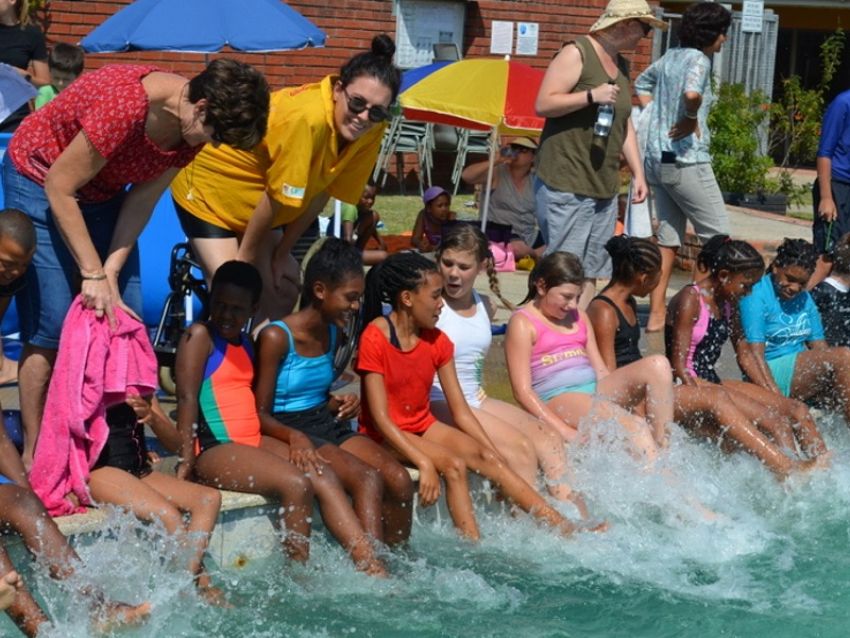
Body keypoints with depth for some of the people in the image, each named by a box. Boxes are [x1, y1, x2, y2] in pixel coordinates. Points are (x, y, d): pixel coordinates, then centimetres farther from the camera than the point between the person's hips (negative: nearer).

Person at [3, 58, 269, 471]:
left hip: (103, 189, 7)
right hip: (40, 183, -7)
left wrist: (111, 270, -16)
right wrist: (93, 274, -26)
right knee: (50, 328, -12)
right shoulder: (123, 104, -37)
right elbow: (60, 188, -27)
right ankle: (33, 453, -4)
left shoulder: (195, 125, -14)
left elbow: (144, 196, -8)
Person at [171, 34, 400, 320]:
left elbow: (321, 191, -7)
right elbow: (275, 197, -26)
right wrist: (244, 257, -16)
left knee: (284, 291, 4)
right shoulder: (307, 118, -36)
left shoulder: (372, 128, -14)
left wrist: (282, 253, -3)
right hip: (205, 188, -7)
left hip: (253, 207, 7)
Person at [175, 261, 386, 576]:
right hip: (213, 450, -8)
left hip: (254, 442, 8)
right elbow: (187, 398, -12)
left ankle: (371, 567, -19)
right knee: (296, 483, -26)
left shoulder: (246, 345, 21)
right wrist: (186, 461, -20)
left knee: (323, 475, -12)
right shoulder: (199, 336, -3)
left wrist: (292, 436, 1)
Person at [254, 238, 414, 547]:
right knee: (368, 480, -28)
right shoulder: (276, 337, -12)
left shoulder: (332, 333, 11)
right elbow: (261, 413, -10)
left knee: (400, 480, -16)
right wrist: (293, 437, -28)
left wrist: (338, 404, 2)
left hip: (326, 426, 7)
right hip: (289, 432, -7)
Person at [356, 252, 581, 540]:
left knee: (486, 457, -15)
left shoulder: (437, 341, 2)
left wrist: (495, 454, -4)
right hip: (387, 435, -6)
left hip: (424, 425, 6)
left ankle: (563, 527, -19)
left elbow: (460, 410, 4)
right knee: (453, 464, -28)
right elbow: (381, 417, -22)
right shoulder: (375, 338, -17)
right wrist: (425, 463, -30)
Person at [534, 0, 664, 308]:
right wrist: (592, 96, -19)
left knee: (591, 272, 6)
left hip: (605, 187, 8)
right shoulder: (576, 53, -7)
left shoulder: (621, 65, 18)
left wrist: (638, 173, 17)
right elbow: (542, 104, -14)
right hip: (566, 184, -8)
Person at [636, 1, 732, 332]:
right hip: (686, 159, -8)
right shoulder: (698, 59, -11)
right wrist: (691, 119, -15)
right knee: (717, 236, 2)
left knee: (668, 237, 11)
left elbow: (641, 83, 29)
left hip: (658, 156, 8)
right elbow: (691, 93, -33)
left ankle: (657, 314, 11)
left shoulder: (670, 56, 13)